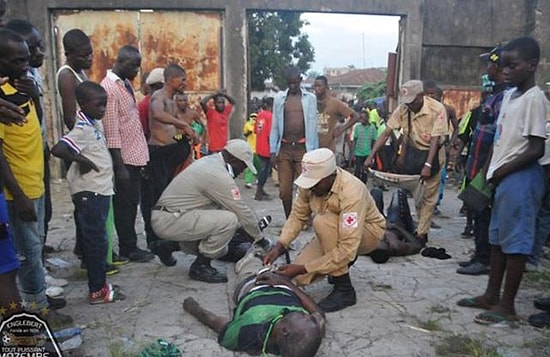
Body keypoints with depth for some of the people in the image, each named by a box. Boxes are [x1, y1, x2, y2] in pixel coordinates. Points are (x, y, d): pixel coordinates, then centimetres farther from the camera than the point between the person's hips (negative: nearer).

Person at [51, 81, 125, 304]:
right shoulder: (83, 129, -18)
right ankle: (97, 291, 9)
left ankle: (99, 283, 28)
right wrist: (80, 160, -19)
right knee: (96, 240, -1)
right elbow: (57, 149, -30)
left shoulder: (95, 123, 9)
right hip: (89, 192, -9)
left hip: (100, 190, 9)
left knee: (96, 240, 16)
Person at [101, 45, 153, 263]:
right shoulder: (109, 88, -15)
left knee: (132, 203, 15)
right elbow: (111, 131, -19)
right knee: (124, 204, 4)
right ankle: (128, 249, 16)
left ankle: (129, 245, 27)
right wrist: (119, 165, -20)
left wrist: (142, 155, 16)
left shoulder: (126, 84, 12)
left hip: (136, 154, 9)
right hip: (124, 157, -9)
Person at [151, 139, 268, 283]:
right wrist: (260, 238, 1)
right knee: (229, 220, -20)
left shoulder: (209, 161, 11)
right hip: (169, 221, -10)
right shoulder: (219, 175, -19)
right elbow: (242, 212, -14)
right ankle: (200, 267, -3)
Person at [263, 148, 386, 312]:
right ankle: (339, 265, 18)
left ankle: (344, 289, -20)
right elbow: (297, 216, -6)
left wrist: (303, 268, -37)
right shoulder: (310, 183, -19)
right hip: (334, 232, 6)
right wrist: (279, 246, -21)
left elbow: (347, 249, -38)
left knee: (322, 222, -36)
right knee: (302, 278, -12)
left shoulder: (351, 191, -37)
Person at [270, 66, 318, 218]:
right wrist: (273, 151, 3)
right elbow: (275, 126, 7)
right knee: (284, 189, 3)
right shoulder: (279, 98, 7)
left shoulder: (310, 98, 3)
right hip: (284, 148, 2)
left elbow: (313, 126, 2)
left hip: (303, 148, -2)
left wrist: (313, 151, -3)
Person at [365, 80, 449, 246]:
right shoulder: (403, 109, -15)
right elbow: (386, 134, -15)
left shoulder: (437, 109, -25)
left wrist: (428, 165, -35)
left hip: (433, 154, -3)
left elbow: (435, 140, -26)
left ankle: (421, 233, 7)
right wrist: (371, 156, -23)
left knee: (429, 196, 0)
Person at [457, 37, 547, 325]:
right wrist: (494, 170, 9)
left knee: (515, 241, -1)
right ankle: (491, 295, 26)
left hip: (520, 177, -9)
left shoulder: (533, 98, -13)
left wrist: (503, 170, -12)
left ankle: (507, 305, 10)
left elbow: (537, 149, -17)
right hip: (503, 177, 9)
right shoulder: (510, 95, 13)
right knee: (497, 237, 14)